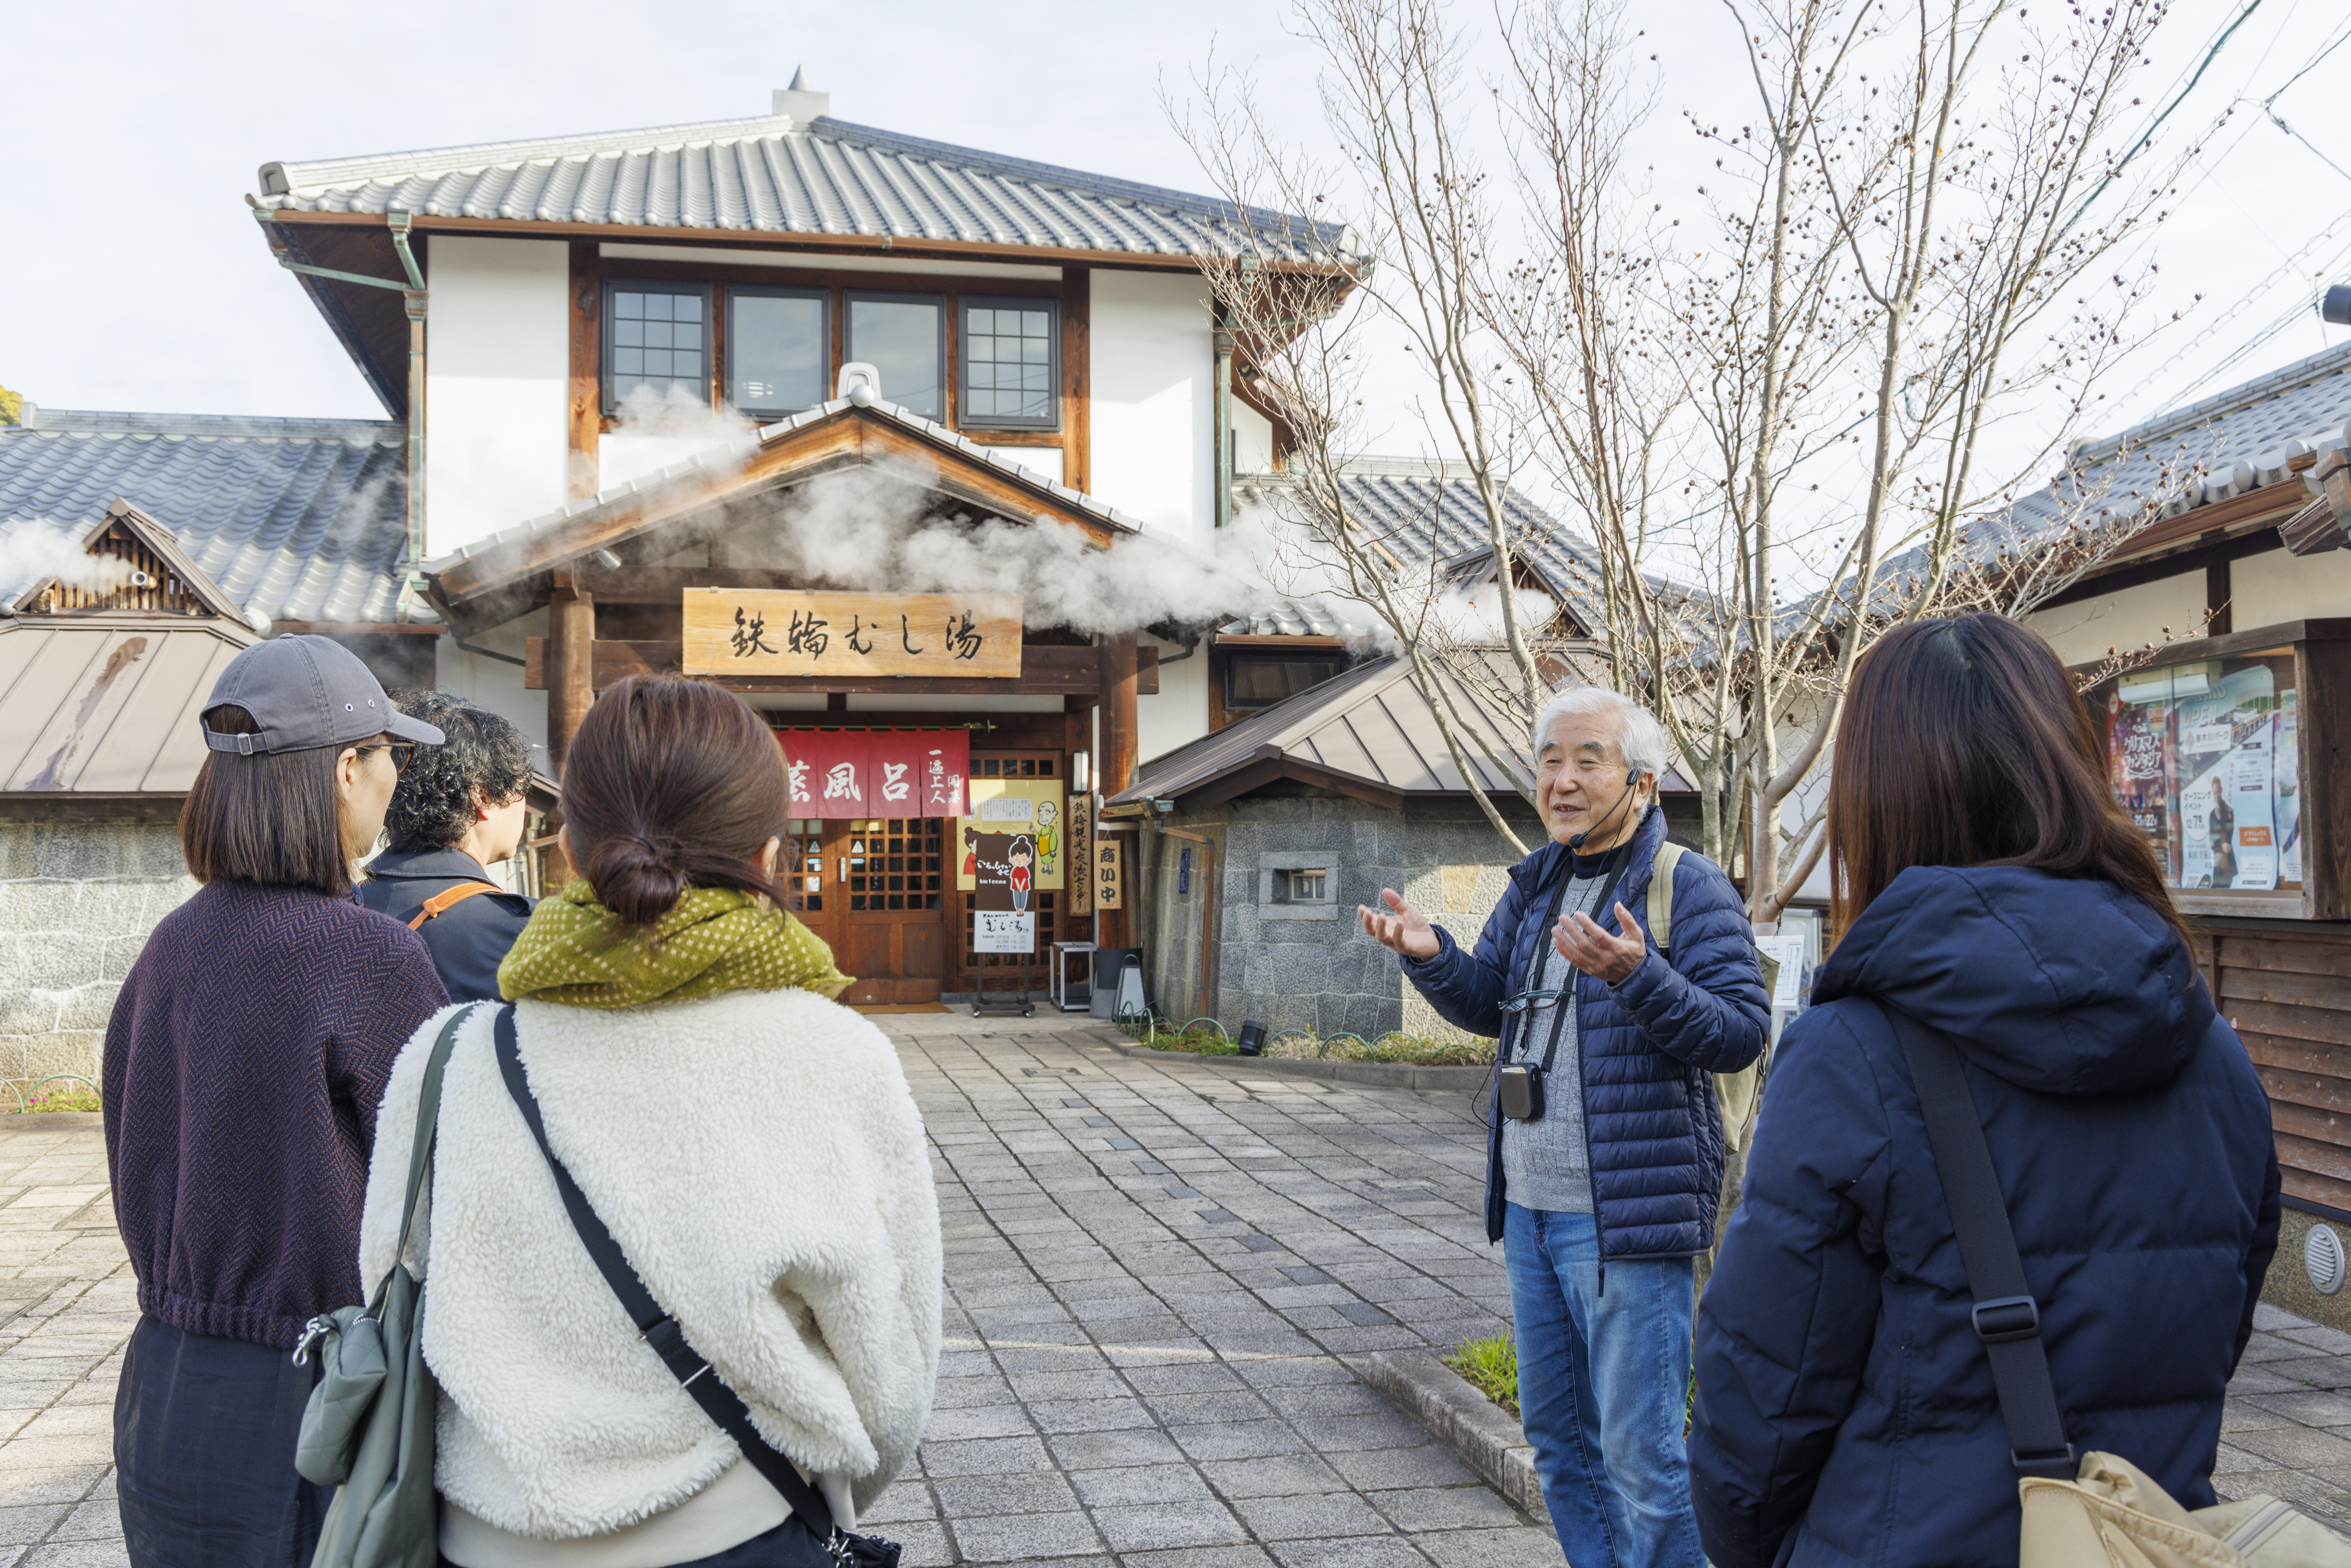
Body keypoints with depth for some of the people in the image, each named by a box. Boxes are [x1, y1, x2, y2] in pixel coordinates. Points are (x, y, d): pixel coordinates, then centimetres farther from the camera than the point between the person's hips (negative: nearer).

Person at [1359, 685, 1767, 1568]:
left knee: (1641, 1455, -2)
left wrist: (1635, 977, -33)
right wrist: (1430, 955, -5)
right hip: (1530, 1206, 8)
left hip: (1627, 1215, -8)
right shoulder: (1538, 884, 12)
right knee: (1557, 1436, 18)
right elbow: (1488, 1006, 15)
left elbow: (1739, 1033, -18)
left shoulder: (1690, 885, -10)